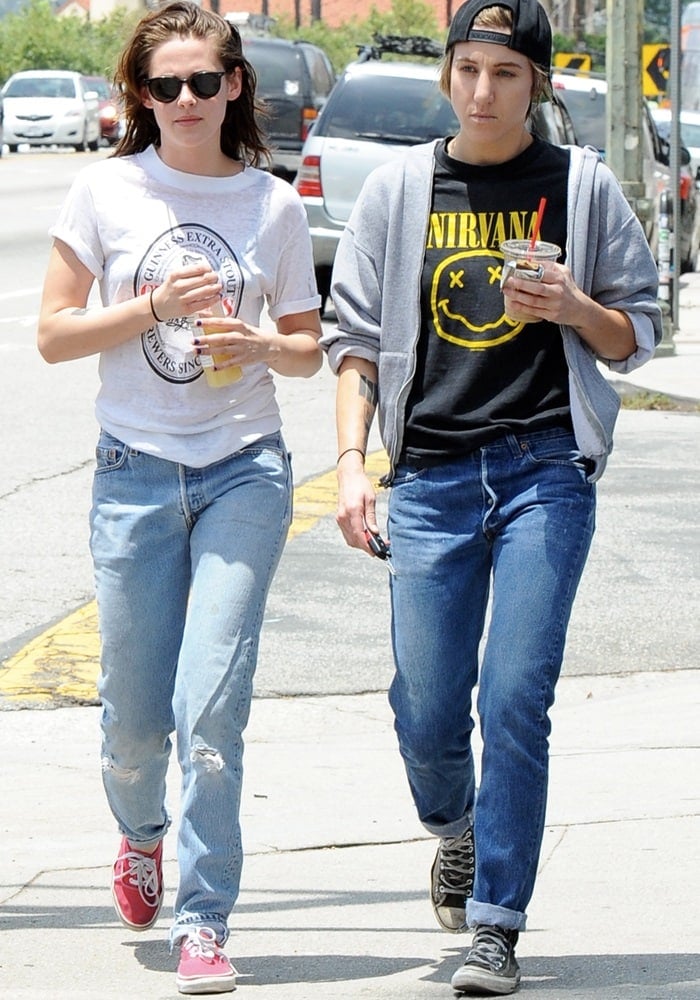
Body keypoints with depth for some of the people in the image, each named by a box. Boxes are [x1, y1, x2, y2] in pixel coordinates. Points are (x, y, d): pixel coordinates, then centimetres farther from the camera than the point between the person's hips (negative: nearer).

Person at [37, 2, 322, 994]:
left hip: (246, 470, 0)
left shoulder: (273, 204, 3)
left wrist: (260, 342, -11)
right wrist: (156, 305, -13)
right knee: (135, 717, 6)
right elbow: (54, 334, 0)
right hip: (136, 474, 1)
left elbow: (309, 347, 11)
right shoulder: (107, 190, 0)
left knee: (211, 708, -11)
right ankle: (142, 834, 40)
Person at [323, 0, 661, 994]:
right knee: (427, 712, 4)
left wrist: (572, 307, -11)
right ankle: (455, 832, 37)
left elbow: (638, 336, 10)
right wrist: (351, 463, -1)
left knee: (514, 703, -10)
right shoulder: (401, 187, 9)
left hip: (545, 466, -2)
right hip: (431, 476, 2)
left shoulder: (581, 185, 5)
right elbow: (355, 335, 10)